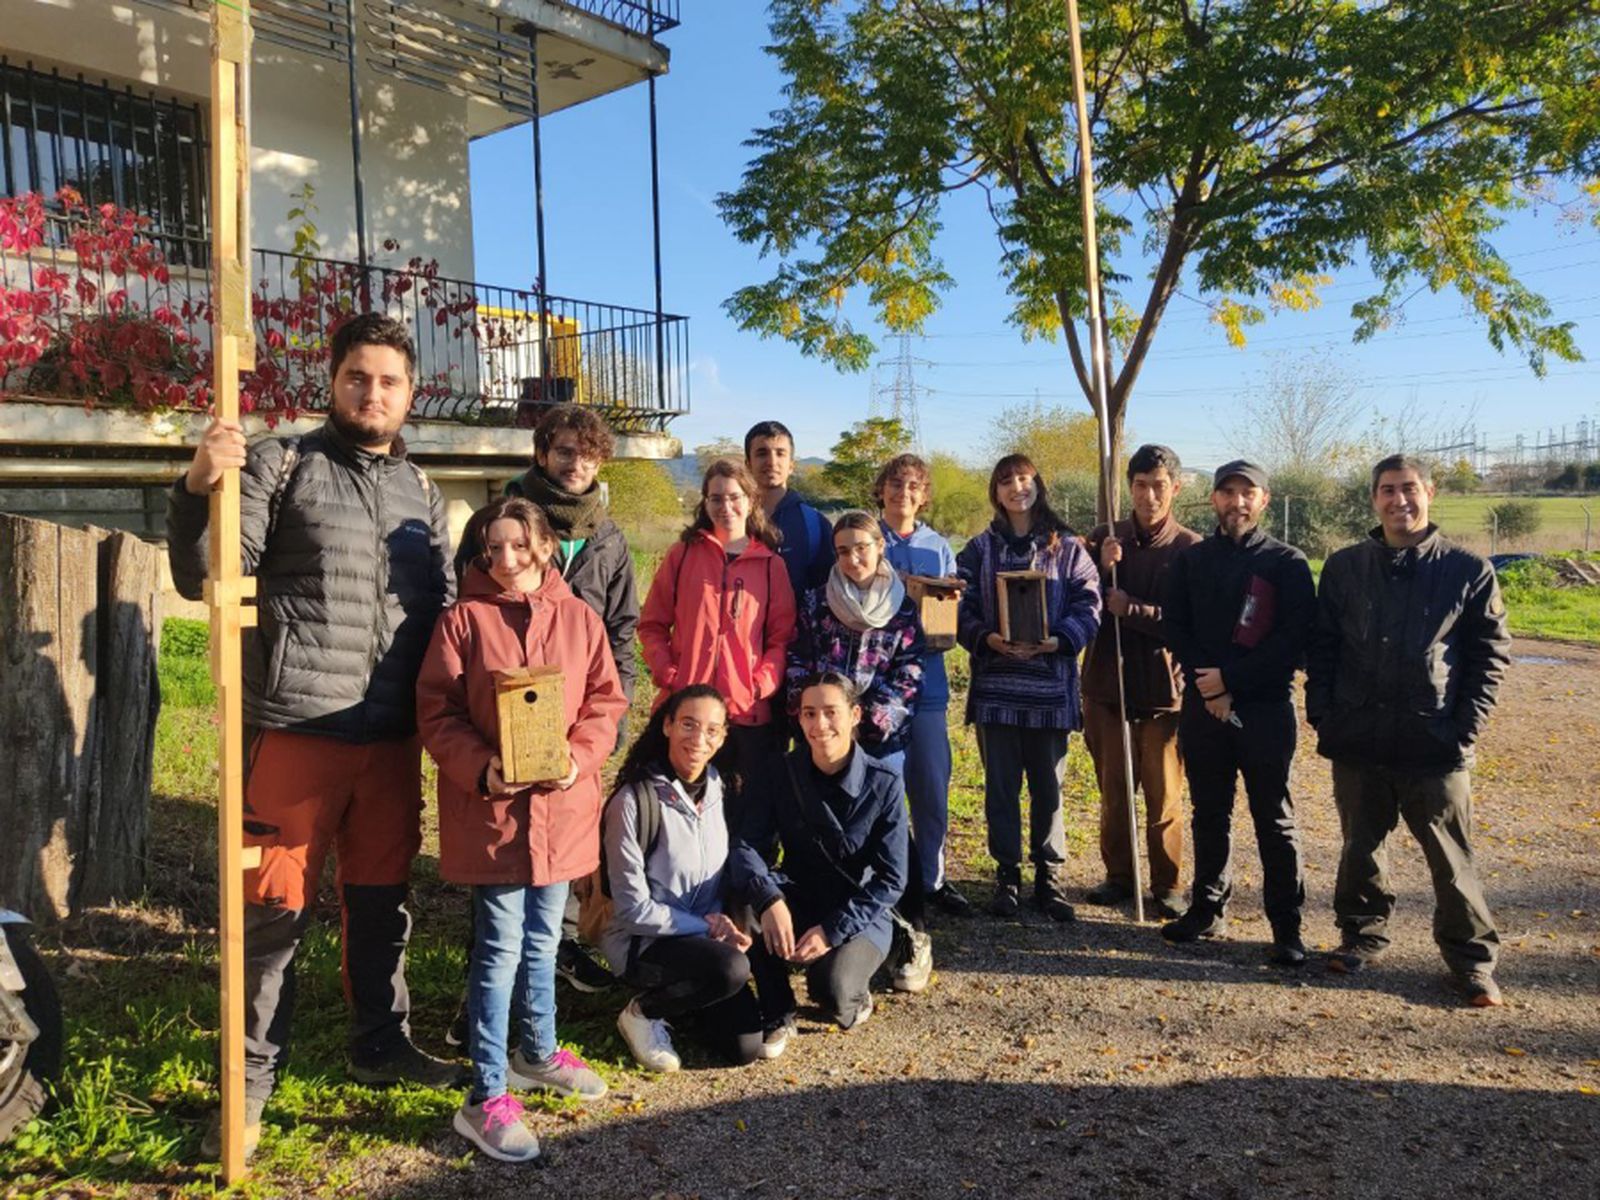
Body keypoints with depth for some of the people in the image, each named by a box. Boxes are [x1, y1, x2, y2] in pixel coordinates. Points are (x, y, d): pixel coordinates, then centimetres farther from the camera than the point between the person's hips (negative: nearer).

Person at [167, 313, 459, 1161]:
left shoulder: (420, 489, 12)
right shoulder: (279, 463, -2)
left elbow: (443, 604, 17)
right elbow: (204, 580, -7)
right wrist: (198, 490, -24)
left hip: (393, 737, 4)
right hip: (293, 728, -4)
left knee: (382, 899, 16)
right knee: (273, 908, 4)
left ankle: (381, 1045, 34)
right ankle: (250, 1082, 21)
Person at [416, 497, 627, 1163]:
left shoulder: (580, 618, 5)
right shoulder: (464, 619, -4)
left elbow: (605, 701, 5)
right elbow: (436, 712, -6)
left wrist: (579, 757, -12)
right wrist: (480, 769, -20)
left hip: (561, 804, 4)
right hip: (491, 806, -3)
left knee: (543, 940, 18)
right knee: (501, 947, -1)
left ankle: (538, 1053, 39)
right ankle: (486, 1099, 10)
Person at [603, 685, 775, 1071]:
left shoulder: (717, 788, 0)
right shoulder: (634, 802, -21)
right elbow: (633, 909, -17)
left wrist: (722, 920, -9)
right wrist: (705, 924, -15)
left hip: (703, 936, 6)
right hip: (642, 942, -6)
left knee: (746, 1047, -4)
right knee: (732, 969, -32)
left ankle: (675, 996, 21)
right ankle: (643, 1011, -5)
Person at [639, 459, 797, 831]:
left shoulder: (771, 565, 6)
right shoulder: (683, 553, 6)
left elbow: (782, 637, 3)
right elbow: (652, 625, 7)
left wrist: (760, 686, -10)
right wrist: (668, 676, -6)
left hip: (749, 713, 0)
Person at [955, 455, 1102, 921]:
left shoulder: (1067, 548, 5)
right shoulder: (980, 548, 8)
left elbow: (1088, 606, 0)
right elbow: (961, 607, 3)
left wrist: (1057, 641, -17)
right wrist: (988, 639, -15)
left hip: (1050, 682, -1)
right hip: (995, 682, 1)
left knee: (1048, 785, 6)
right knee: (1001, 784, 6)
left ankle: (1050, 875, 18)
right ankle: (1007, 874, 18)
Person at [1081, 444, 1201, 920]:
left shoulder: (1191, 549, -4)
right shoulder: (1104, 540, 5)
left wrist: (1131, 609, -15)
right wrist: (1102, 569, -14)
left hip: (1165, 689, -3)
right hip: (1108, 685, 3)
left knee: (1164, 796, 5)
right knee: (1113, 791, 12)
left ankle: (1166, 885, 18)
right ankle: (1118, 875, 26)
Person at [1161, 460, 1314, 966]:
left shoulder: (1287, 563, 0)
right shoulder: (1191, 560, 9)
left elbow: (1292, 640, -8)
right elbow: (1174, 627, 4)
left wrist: (1230, 678, -14)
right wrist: (1207, 687, -8)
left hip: (1264, 708, -3)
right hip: (1202, 706, 3)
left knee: (1274, 820, 1)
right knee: (1208, 814, 12)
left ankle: (1287, 928, 8)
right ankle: (1207, 909, 24)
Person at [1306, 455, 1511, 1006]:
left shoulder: (1468, 570, 1)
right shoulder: (1344, 567, 7)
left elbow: (1491, 655, 3)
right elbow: (1321, 647, 9)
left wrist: (1466, 728, -6)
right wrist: (1323, 714, 0)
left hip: (1435, 744, -2)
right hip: (1357, 741, 2)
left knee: (1452, 857, 4)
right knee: (1361, 847, 13)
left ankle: (1472, 957, 20)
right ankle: (1362, 933, 31)